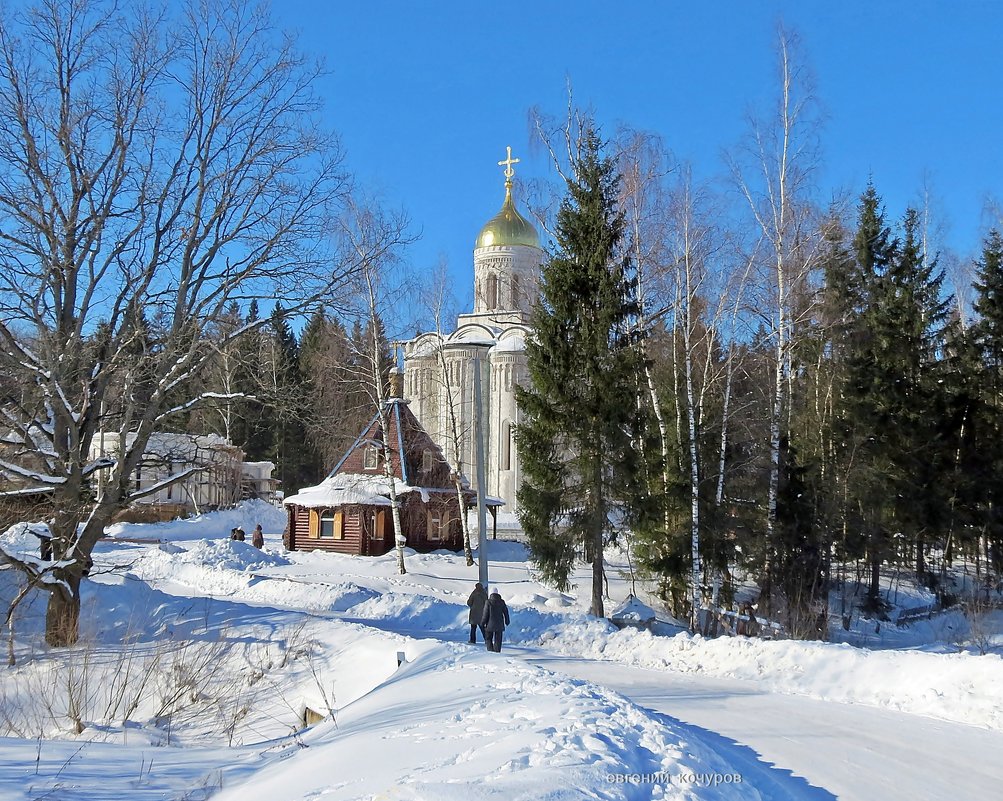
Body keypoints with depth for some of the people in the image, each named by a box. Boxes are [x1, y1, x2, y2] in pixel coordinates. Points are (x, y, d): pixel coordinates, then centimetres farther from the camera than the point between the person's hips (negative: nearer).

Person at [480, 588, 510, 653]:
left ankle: (490, 650, -4)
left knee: (488, 638, 9)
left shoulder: (488, 602, -9)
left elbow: (485, 614, -8)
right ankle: (497, 651, 6)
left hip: (490, 624, -3)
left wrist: (482, 623, 1)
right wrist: (507, 621, 24)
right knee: (498, 639, 9)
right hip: (499, 625, 3)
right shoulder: (501, 602, 2)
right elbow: (506, 612, 11)